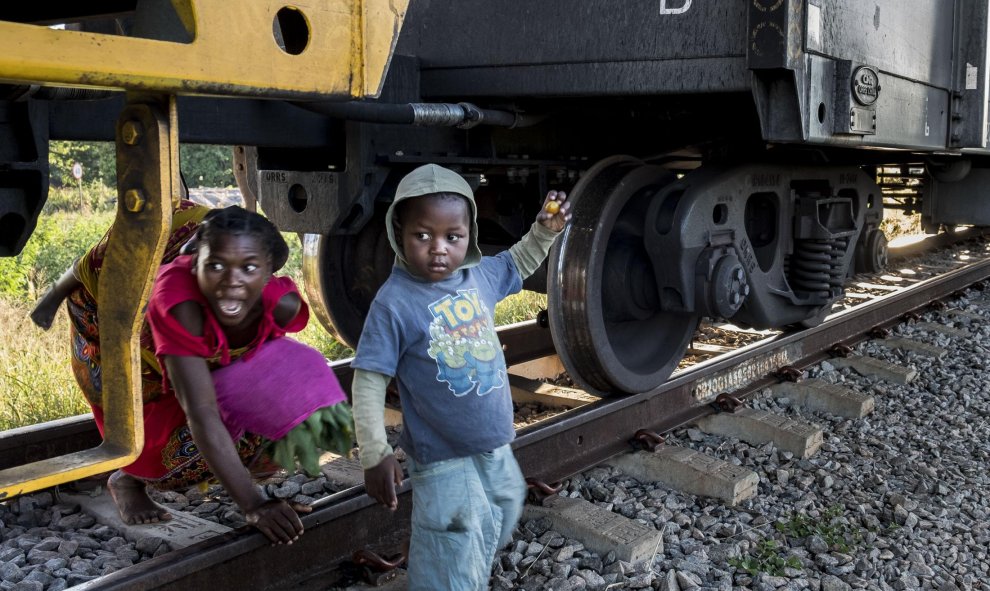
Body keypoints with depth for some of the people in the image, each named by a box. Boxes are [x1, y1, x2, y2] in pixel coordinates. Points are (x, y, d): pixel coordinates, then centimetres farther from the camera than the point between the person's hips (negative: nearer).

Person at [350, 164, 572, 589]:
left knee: (502, 522, 28)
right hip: (444, 460, -7)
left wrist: (546, 229, 4)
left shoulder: (479, 275, -2)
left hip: (496, 447, 7)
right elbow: (368, 384, -17)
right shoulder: (395, 303, -20)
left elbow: (518, 264, 20)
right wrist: (375, 456, -19)